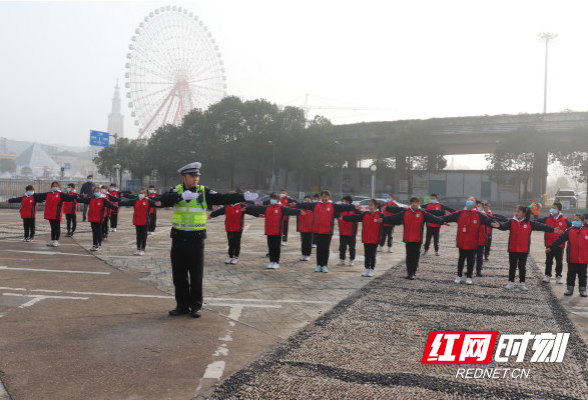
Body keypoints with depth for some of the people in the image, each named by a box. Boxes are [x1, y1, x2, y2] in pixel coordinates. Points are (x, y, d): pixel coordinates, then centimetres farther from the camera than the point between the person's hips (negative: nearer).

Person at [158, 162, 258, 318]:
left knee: (196, 275, 4)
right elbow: (164, 200, -18)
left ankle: (196, 306, 17)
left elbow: (223, 198, -10)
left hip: (196, 239, -1)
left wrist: (243, 197, -22)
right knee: (179, 275, 9)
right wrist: (182, 195, -33)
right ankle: (182, 305, 22)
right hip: (178, 238, 2)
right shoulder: (176, 190, 1)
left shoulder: (204, 192, 0)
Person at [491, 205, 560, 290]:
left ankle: (522, 283, 20)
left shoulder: (529, 223, 0)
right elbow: (504, 226, -20)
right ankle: (511, 282, 20)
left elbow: (541, 226, -1)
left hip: (524, 249, 0)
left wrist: (552, 229, -5)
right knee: (512, 266, 9)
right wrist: (499, 225, -43)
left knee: (522, 267, 10)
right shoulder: (511, 222, -4)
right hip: (512, 249, 0)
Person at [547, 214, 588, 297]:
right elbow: (560, 240, -3)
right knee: (571, 274, 9)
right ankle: (570, 289, 19)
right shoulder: (569, 231, -1)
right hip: (572, 259, 0)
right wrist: (551, 248, -7)